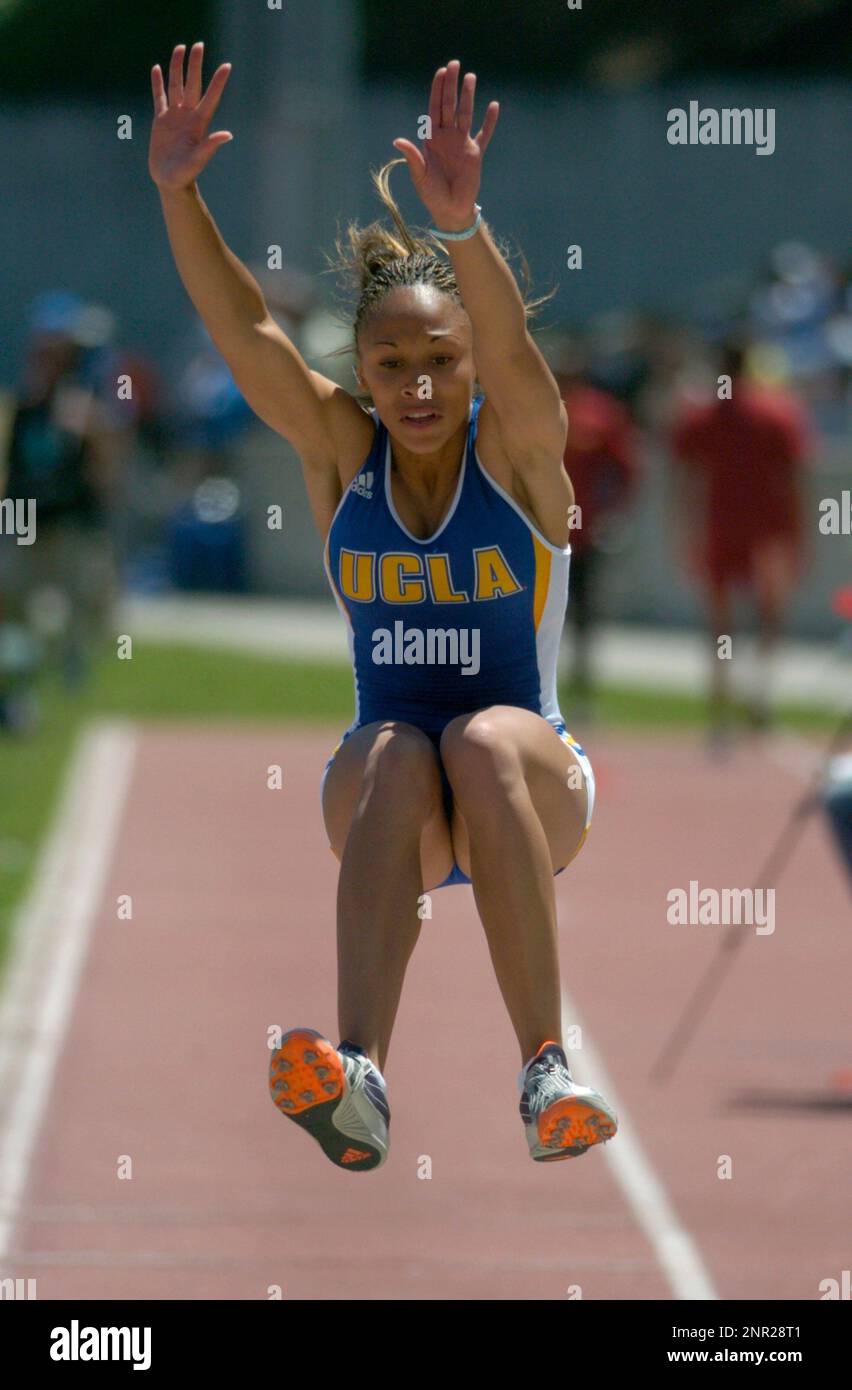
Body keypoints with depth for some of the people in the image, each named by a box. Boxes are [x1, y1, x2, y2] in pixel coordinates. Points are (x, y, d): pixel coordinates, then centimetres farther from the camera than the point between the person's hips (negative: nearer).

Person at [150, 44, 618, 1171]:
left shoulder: (517, 450, -7)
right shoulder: (339, 452, 1)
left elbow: (510, 350, -28)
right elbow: (244, 329, -13)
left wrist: (463, 225, -49)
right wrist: (176, 193, -31)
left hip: (535, 787, -2)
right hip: (382, 795, 2)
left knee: (488, 741, -35)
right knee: (396, 760, -33)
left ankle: (548, 1074, -42)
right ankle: (358, 1082, -53)